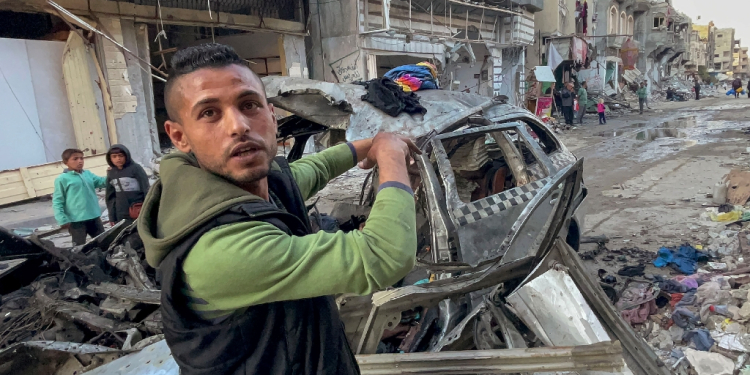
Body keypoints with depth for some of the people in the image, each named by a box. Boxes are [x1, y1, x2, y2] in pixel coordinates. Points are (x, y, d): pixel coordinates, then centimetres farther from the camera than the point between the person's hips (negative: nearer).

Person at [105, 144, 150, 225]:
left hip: (139, 212, -4)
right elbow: (110, 196, 13)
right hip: (121, 217, 5)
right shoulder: (110, 173, 9)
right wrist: (112, 217, 10)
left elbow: (146, 189, -7)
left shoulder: (135, 168, -7)